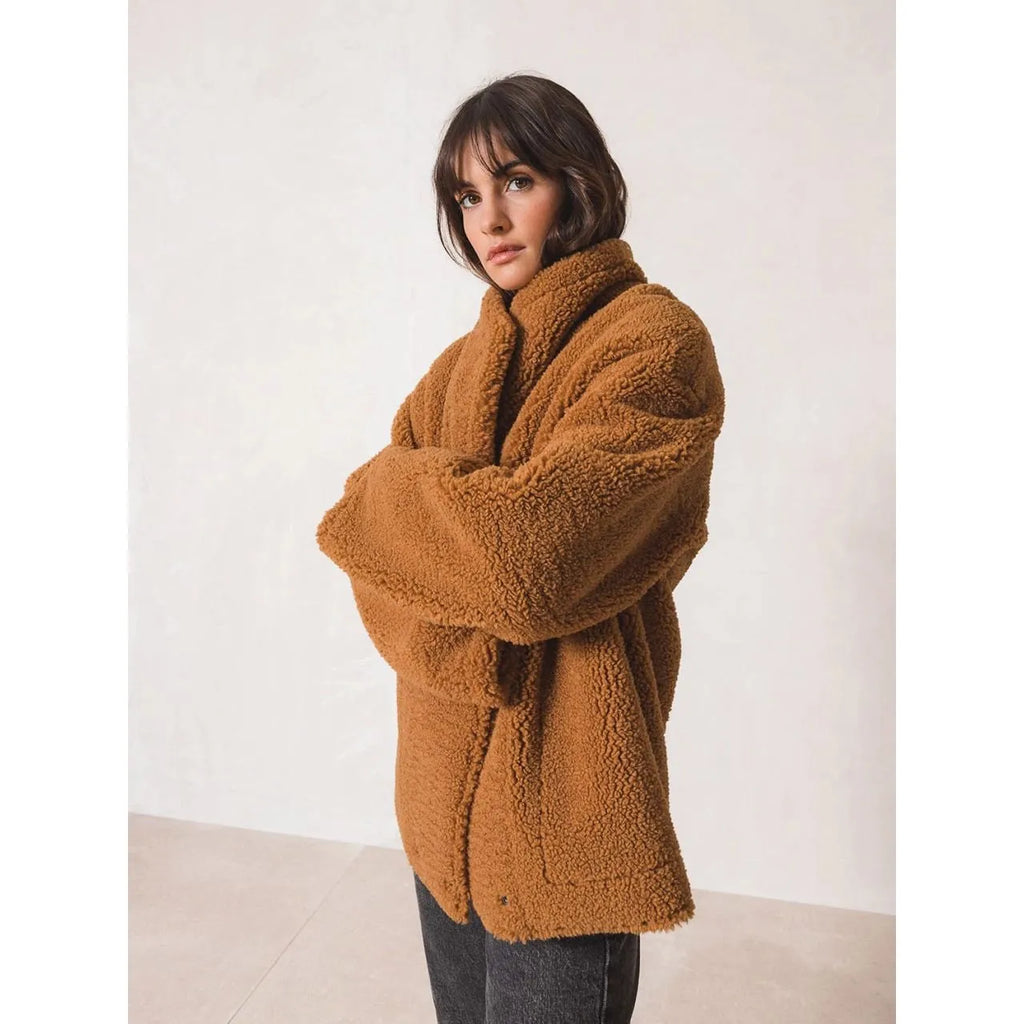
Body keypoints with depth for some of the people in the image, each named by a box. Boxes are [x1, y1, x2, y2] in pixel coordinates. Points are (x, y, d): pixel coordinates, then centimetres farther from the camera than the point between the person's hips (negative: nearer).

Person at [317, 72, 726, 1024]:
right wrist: (465, 648, -16)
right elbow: (376, 531, 1)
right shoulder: (468, 356, 10)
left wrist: (392, 490, -8)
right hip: (444, 789, 7)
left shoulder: (655, 340, -13)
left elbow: (526, 552, -26)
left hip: (561, 785, -7)